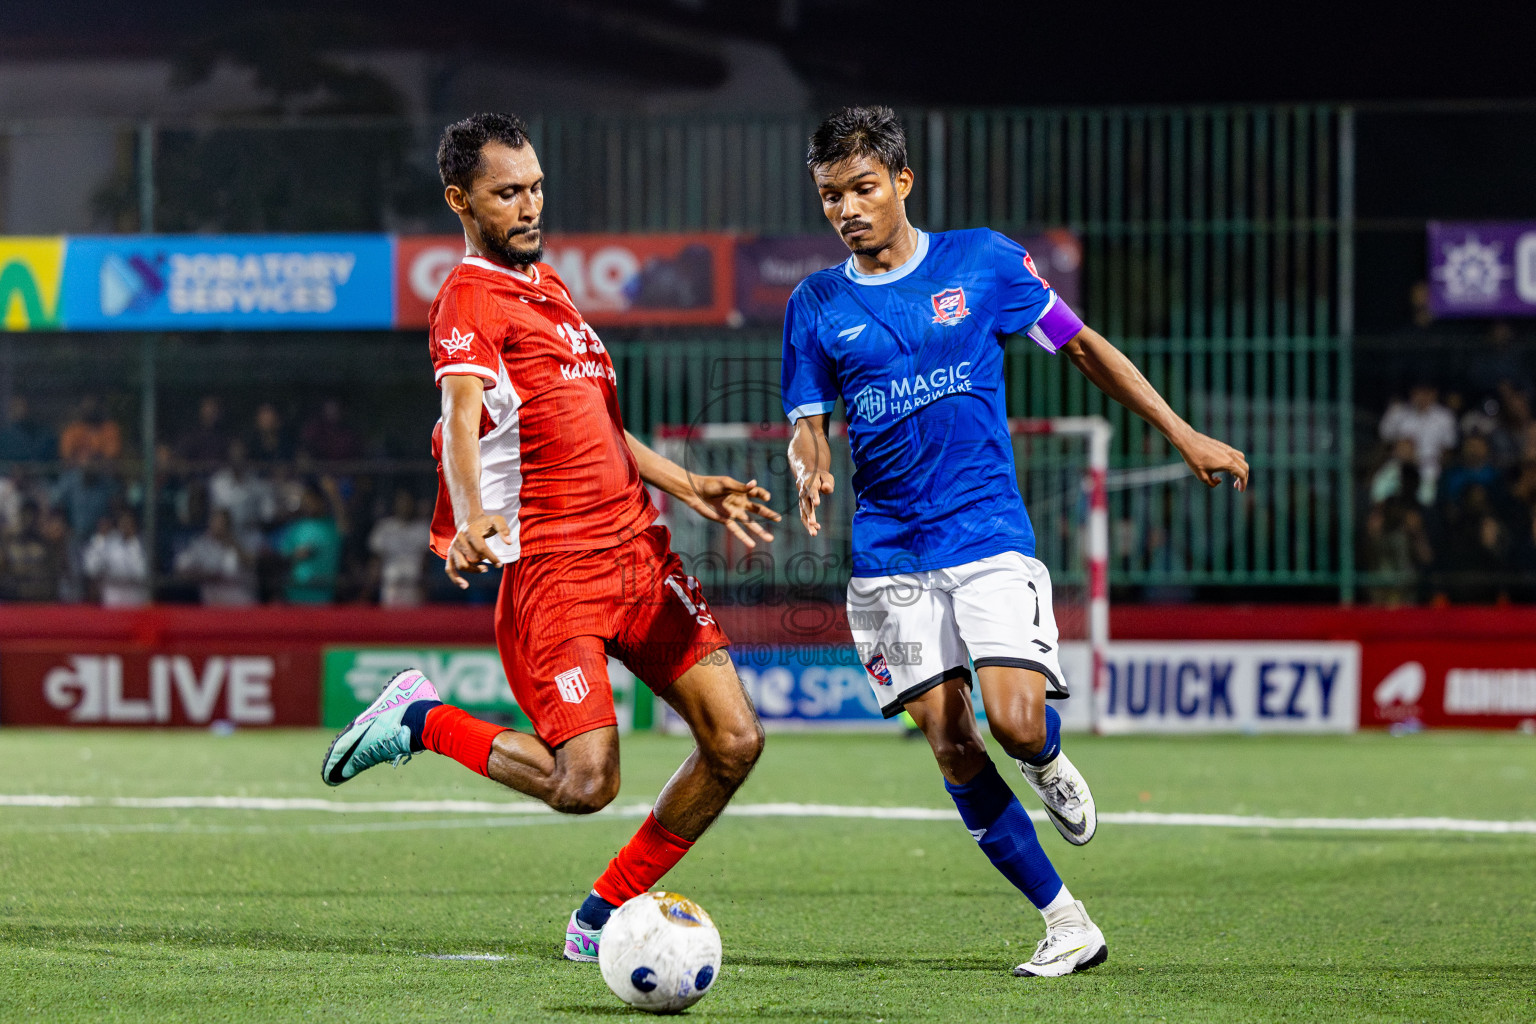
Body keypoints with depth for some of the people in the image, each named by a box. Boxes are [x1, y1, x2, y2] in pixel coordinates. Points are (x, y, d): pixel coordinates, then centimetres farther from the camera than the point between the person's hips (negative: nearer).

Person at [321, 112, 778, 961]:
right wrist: (470, 517, -45)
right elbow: (460, 418, -27)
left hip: (637, 548, 8)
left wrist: (690, 490, 28)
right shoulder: (469, 302, -9)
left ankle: (602, 918, 11)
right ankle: (421, 721, 8)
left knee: (735, 741, -2)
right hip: (551, 565, -8)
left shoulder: (546, 285, 20)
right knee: (586, 783, -17)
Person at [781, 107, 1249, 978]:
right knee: (950, 743, -6)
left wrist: (1181, 433, 6)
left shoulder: (981, 261, 2)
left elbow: (1082, 346, 9)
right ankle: (1066, 923, 5)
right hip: (889, 554, 2)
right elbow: (808, 425, 8)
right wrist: (810, 471, -16)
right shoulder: (818, 305, 6)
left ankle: (1047, 762, 18)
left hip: (989, 534, -2)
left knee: (1014, 721, -21)